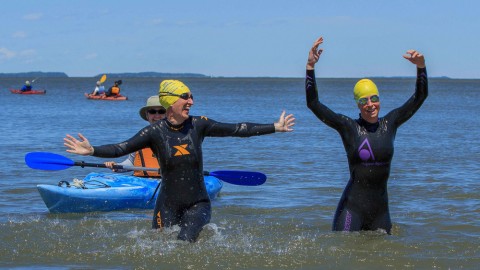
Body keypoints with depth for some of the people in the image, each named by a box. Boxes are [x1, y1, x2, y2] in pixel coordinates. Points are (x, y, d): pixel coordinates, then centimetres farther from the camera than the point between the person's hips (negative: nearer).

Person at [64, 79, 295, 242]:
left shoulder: (198, 125, -4)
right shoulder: (155, 132, -8)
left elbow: (236, 129, -1)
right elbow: (121, 148, -13)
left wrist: (274, 127, -2)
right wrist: (92, 151, -29)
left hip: (197, 204, 0)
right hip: (168, 206, 0)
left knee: (185, 243, -21)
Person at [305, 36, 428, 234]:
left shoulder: (390, 124, 5)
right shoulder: (348, 127, -4)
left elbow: (420, 97, 4)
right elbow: (313, 104, -9)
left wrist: (421, 66, -12)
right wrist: (310, 66, -17)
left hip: (380, 209, 4)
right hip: (352, 208, -3)